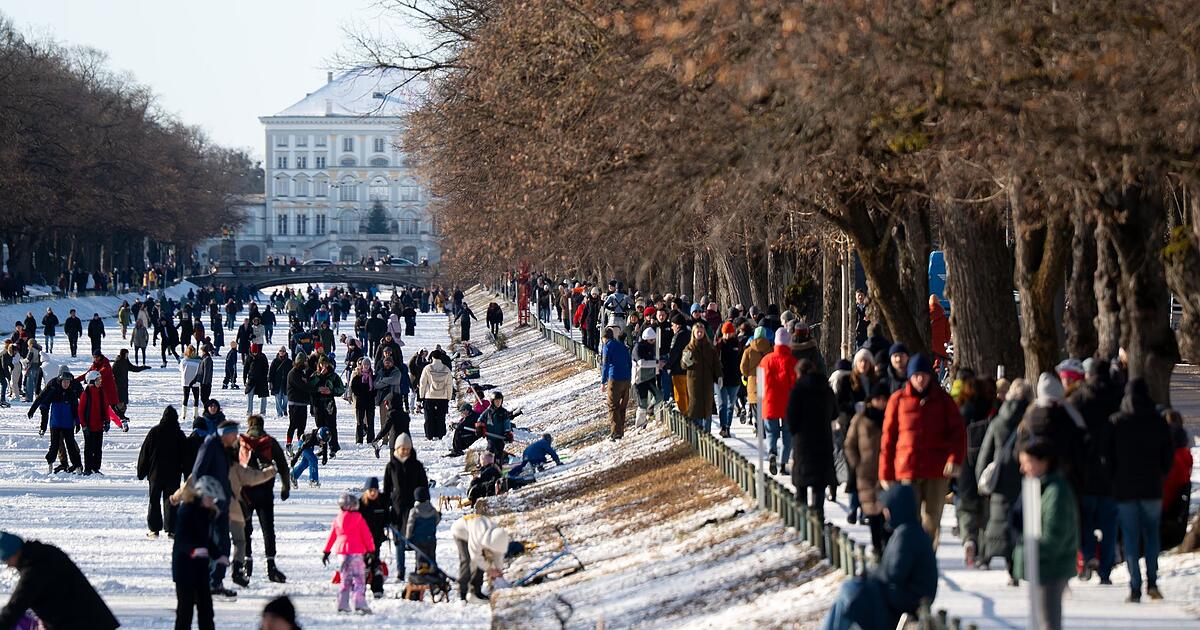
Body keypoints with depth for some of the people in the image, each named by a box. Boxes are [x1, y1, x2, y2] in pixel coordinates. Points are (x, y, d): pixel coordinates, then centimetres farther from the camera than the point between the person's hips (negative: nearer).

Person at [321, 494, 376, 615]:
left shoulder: (338, 519, 9)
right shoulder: (358, 518, -5)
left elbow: (331, 536, 14)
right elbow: (366, 535, -4)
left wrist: (326, 552, 22)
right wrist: (371, 550, 2)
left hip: (343, 551, 5)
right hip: (356, 551, -5)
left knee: (345, 579, 14)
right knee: (359, 578, -6)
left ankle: (342, 605, 13)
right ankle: (360, 604, -17)